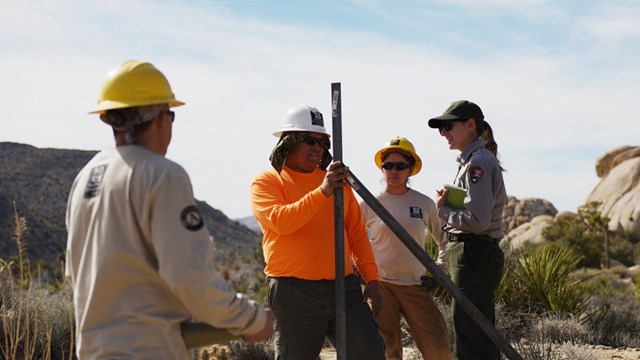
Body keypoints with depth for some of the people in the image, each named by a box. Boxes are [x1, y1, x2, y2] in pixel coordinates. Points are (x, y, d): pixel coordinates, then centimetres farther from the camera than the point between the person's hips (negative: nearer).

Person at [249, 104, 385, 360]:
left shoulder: (337, 180, 17)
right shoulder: (266, 182, 2)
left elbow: (357, 235, 17)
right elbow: (280, 221, -18)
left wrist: (371, 276, 8)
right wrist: (322, 192, -23)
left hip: (344, 287, 4)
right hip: (295, 292, -4)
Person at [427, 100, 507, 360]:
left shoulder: (479, 161, -14)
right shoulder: (471, 160, 18)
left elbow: (477, 220, -23)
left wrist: (442, 209, -8)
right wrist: (447, 202, 4)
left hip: (474, 258, -11)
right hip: (477, 256, 11)